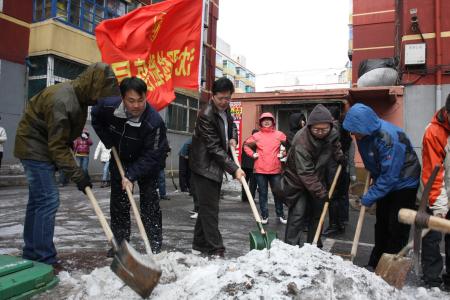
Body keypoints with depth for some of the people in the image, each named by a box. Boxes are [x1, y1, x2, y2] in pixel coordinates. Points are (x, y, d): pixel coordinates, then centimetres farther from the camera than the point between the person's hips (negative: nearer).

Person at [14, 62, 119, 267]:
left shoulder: (78, 95, 1)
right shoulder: (61, 100, -29)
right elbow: (58, 146, -27)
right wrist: (77, 175, -26)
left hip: (44, 148, 10)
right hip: (35, 148, -10)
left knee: (38, 200, 13)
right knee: (48, 200, -12)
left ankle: (31, 255, 24)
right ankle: (44, 261, -5)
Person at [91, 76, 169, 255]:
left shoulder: (154, 121, -35)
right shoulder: (108, 107, -23)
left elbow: (151, 155, -30)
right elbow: (96, 119, 2)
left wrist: (131, 175, -37)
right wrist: (109, 142, -6)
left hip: (146, 162, -4)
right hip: (120, 158, 4)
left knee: (149, 200, -6)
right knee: (118, 200, 8)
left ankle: (155, 245, 3)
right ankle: (120, 243, 21)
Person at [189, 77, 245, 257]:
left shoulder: (225, 109, 6)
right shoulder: (206, 115, -21)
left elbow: (232, 124, 26)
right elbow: (214, 148, -23)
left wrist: (233, 138, 2)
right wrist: (234, 169, -24)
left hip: (216, 167, 9)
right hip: (204, 167, -9)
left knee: (208, 207, 14)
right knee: (209, 209, -6)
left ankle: (200, 245, 25)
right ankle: (216, 250, 0)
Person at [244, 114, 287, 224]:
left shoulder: (279, 134, 2)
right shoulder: (256, 136, 3)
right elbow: (246, 145, 12)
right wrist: (252, 154, 0)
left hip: (275, 169, 0)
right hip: (260, 170, 0)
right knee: (262, 193, 7)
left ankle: (280, 214, 23)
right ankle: (264, 215, 18)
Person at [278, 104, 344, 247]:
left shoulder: (332, 133, -13)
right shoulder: (301, 141, -33)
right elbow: (305, 173, -31)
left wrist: (339, 155, -3)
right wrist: (321, 192, -31)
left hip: (318, 178, 6)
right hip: (297, 181, -6)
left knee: (317, 213, 11)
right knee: (298, 214, -11)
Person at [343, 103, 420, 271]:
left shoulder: (389, 138, -33)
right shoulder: (364, 134, -10)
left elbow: (389, 175, -30)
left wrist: (369, 198, -25)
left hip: (404, 183, -8)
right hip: (384, 181, 8)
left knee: (397, 227, -3)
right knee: (381, 225, 13)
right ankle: (375, 264, 24)